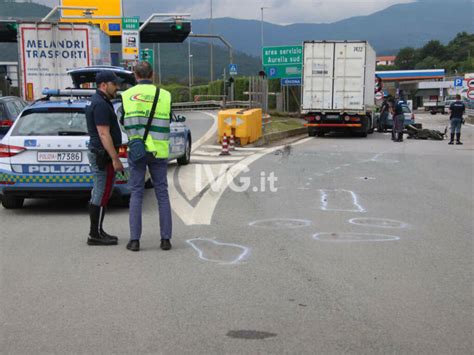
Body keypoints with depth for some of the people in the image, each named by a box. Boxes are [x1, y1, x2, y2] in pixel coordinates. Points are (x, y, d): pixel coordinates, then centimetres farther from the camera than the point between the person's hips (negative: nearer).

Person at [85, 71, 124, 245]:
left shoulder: (96, 101, 16)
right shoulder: (101, 104, -17)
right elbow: (104, 134, -22)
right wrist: (115, 159, -22)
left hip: (97, 153, 11)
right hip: (103, 155, -11)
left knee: (98, 194, 13)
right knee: (102, 195, -6)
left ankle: (97, 232, 19)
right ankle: (95, 235, 0)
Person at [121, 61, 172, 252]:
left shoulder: (126, 95, 0)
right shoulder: (165, 95, 0)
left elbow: (125, 124, 9)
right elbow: (166, 123, 9)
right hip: (158, 151, 0)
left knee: (136, 194, 6)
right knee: (162, 194, 7)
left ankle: (134, 240, 3)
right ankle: (165, 239, 7)